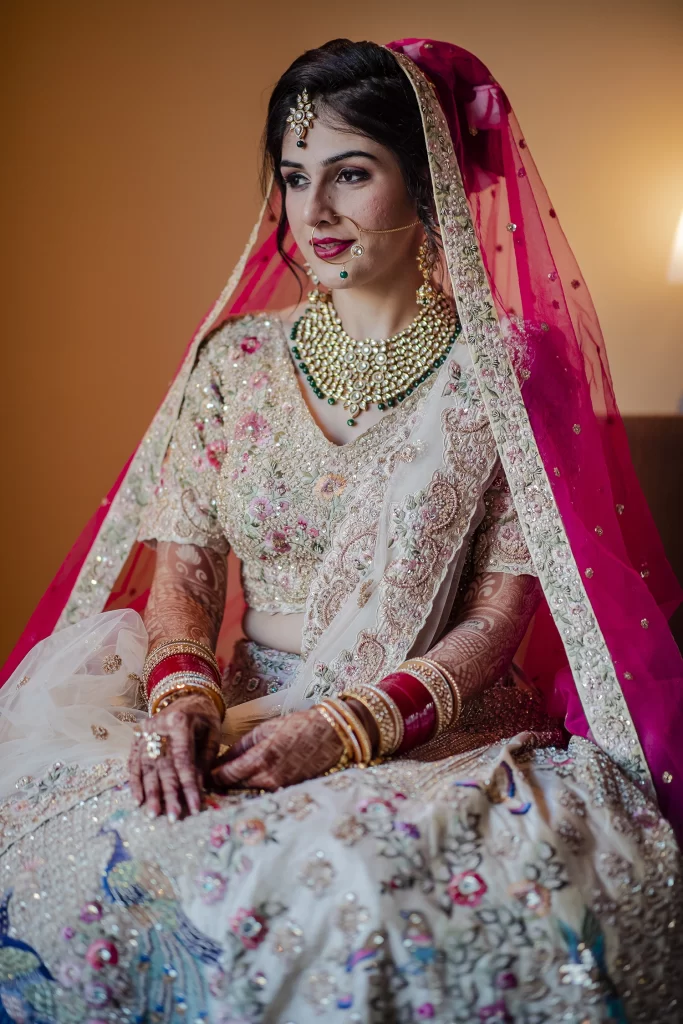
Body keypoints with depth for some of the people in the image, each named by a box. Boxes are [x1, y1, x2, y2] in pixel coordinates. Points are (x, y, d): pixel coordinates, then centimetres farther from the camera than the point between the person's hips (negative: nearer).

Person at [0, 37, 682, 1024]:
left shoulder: (504, 370, -3)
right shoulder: (234, 357, 7)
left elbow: (500, 614, -6)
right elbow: (182, 562, 4)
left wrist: (348, 727, -20)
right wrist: (183, 694, -16)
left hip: (437, 734, -2)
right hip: (240, 711, 3)